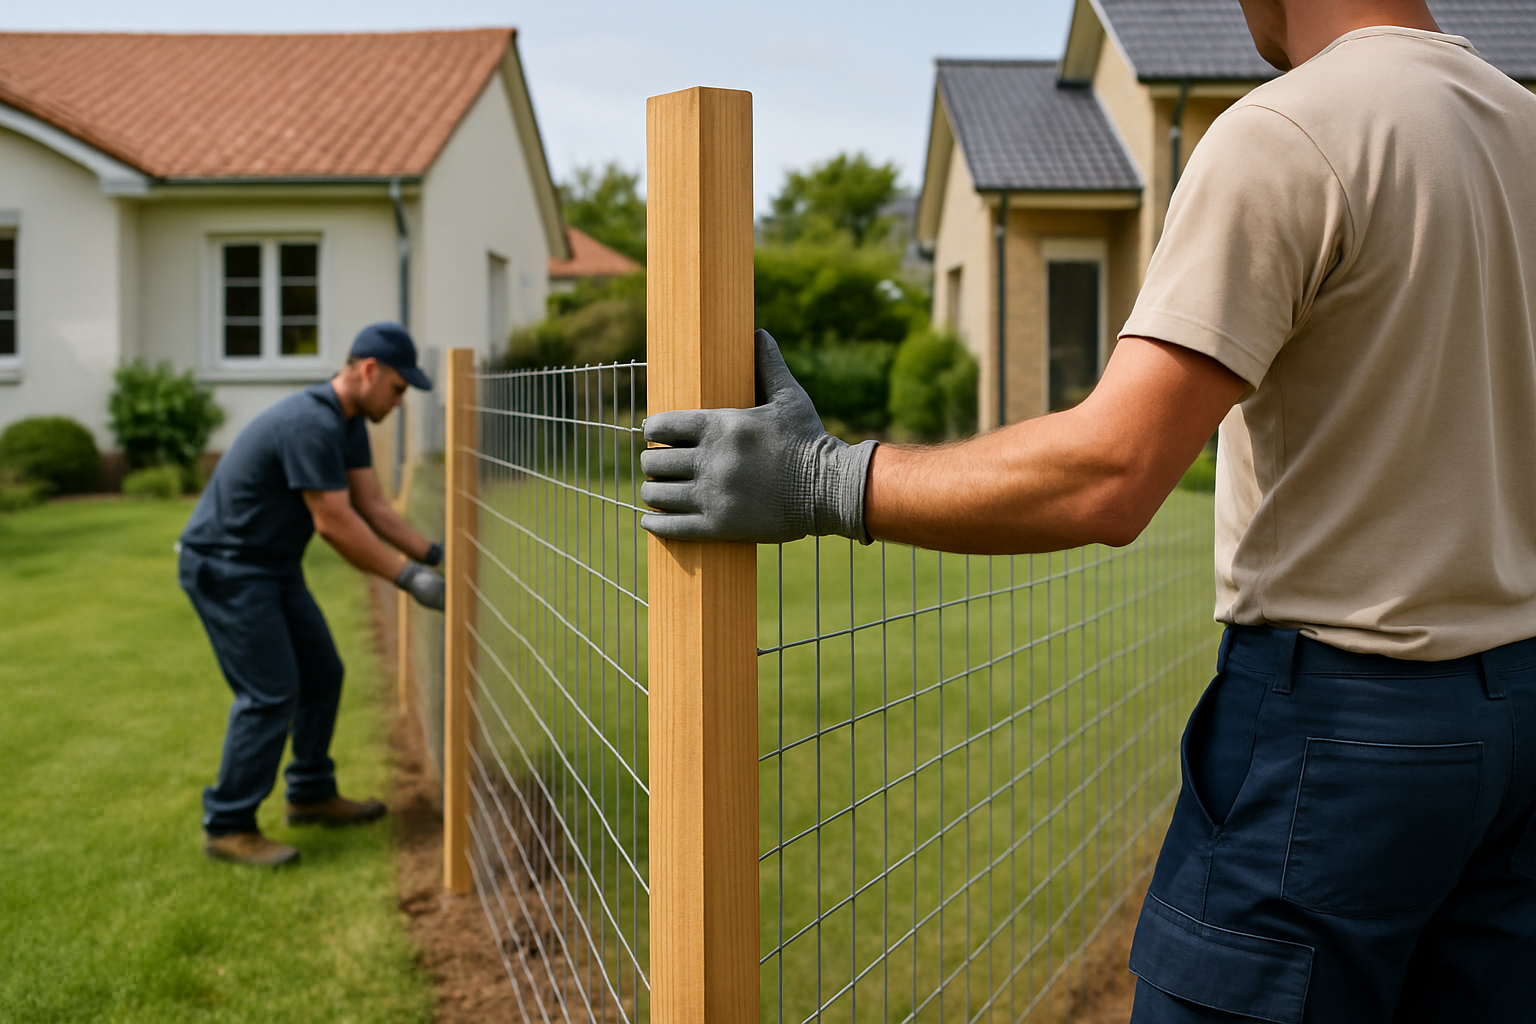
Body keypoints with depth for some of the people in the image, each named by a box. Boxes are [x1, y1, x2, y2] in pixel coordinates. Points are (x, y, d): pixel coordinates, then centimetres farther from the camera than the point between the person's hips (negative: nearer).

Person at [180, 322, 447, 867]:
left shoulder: (349, 422, 5)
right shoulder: (311, 424, -27)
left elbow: (373, 506, 6)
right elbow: (335, 524, -27)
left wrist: (433, 553, -4)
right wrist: (409, 578, -22)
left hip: (274, 565, 10)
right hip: (224, 567, -10)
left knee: (321, 675, 14)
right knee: (270, 694, -11)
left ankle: (311, 795, 29)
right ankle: (227, 827, 1)